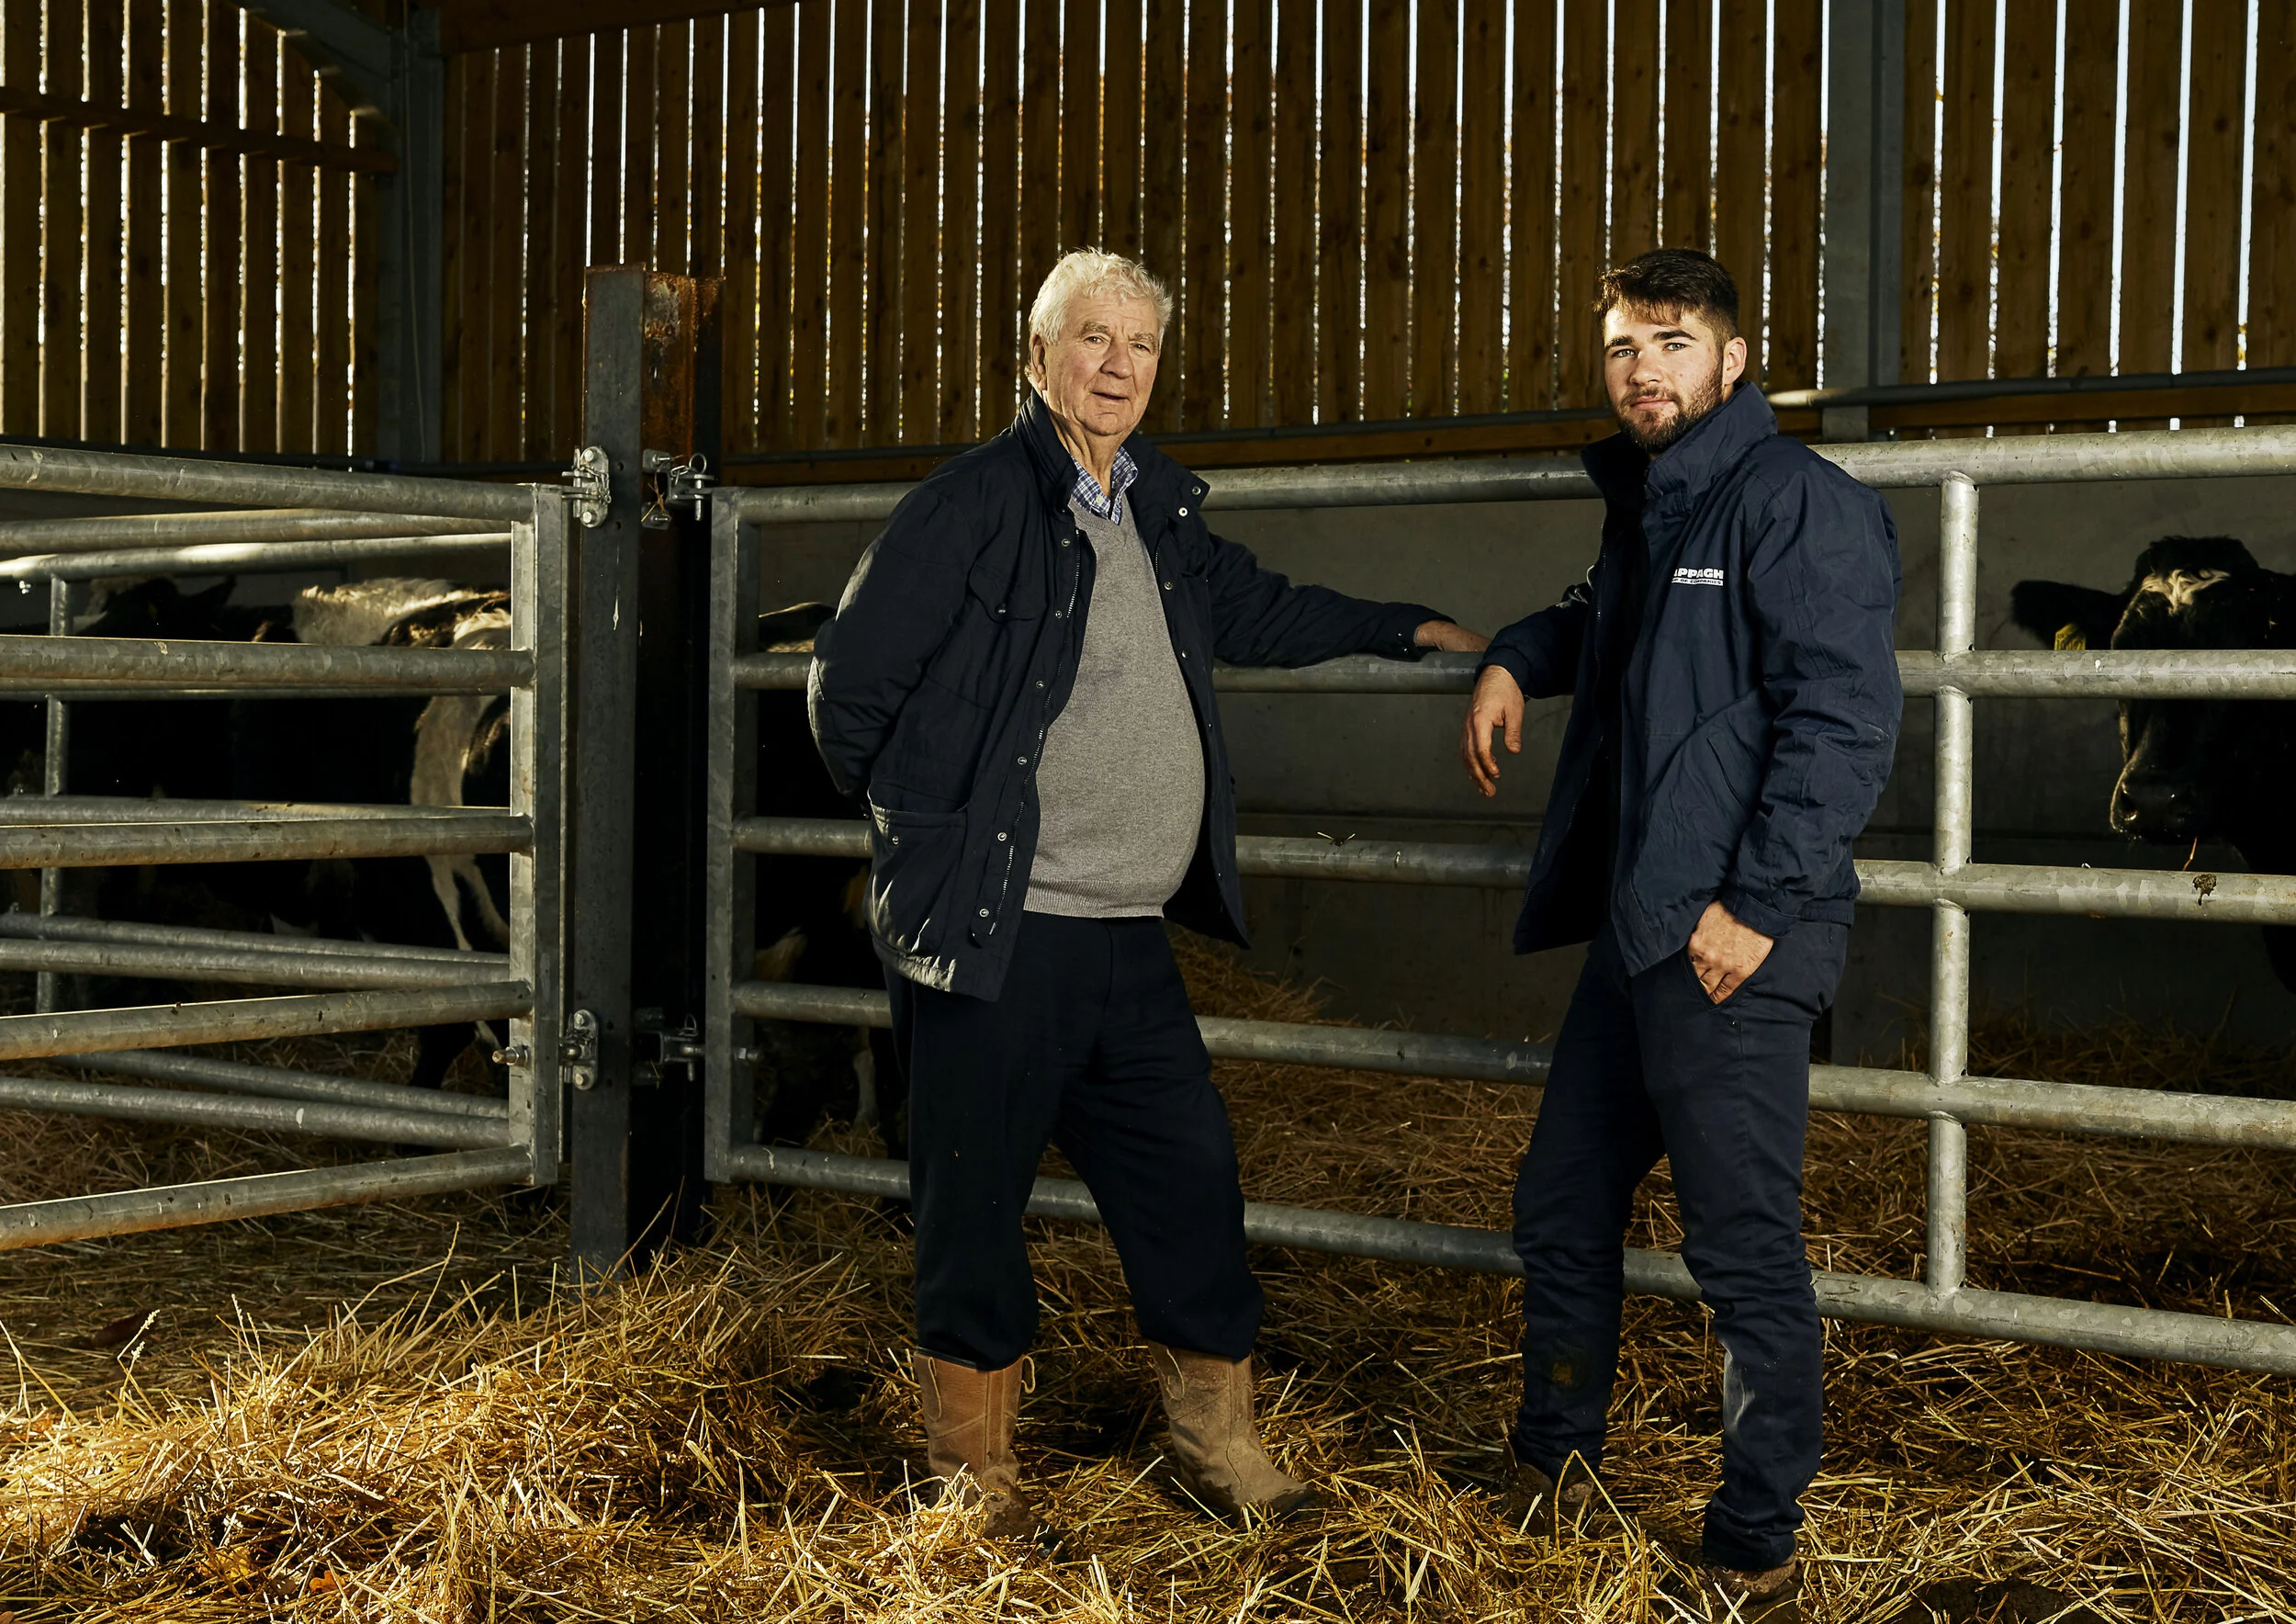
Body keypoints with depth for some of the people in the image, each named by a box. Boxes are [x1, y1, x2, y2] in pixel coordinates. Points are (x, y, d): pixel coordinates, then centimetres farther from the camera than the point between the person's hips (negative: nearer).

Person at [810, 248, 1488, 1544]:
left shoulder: (1160, 513, 12)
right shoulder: (974, 505, -10)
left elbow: (1255, 611, 31)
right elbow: (851, 685, -7)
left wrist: (1407, 629, 34)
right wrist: (924, 832, 2)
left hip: (1131, 942, 7)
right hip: (995, 939, -7)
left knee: (1192, 1179, 10)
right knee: (977, 1203, 4)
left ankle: (1218, 1441, 26)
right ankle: (975, 1466, 21)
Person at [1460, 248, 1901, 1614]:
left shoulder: (1796, 499, -11)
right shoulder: (1647, 508, 17)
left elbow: (1846, 714, -19)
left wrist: (1761, 903, -21)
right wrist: (1515, 661, 19)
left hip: (1734, 946, -9)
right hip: (1635, 932, 10)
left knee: (1746, 1251, -3)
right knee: (1563, 1210, 18)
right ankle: (1557, 1466, 35)